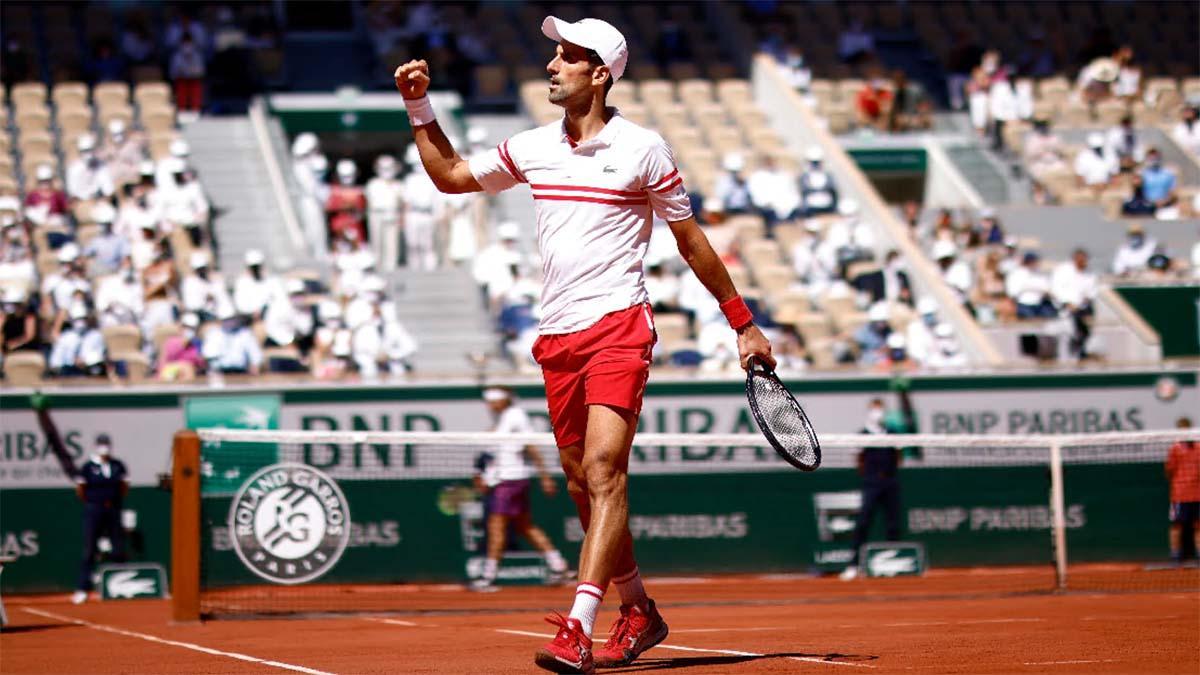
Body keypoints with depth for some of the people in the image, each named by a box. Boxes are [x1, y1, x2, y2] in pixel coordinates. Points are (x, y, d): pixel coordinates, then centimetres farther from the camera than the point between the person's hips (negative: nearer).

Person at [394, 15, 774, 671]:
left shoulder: (642, 149, -2)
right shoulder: (533, 147, 11)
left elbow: (690, 239, 6)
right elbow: (451, 175, 24)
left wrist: (744, 323, 9)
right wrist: (419, 107, 13)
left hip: (617, 327, -6)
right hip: (556, 337, 6)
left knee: (603, 469, -19)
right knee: (583, 484, 10)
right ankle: (639, 612, 28)